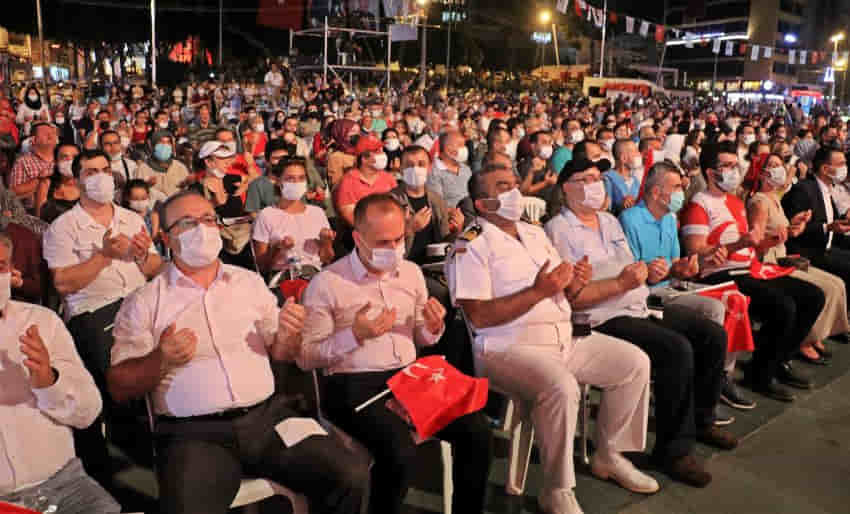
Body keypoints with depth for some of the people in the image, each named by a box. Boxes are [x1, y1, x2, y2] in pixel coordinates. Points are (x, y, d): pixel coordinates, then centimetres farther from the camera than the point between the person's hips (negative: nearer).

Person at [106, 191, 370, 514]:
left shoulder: (250, 283, 15)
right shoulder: (144, 302, 5)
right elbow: (119, 387, 4)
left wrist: (288, 335, -5)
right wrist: (161, 361, -16)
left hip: (267, 415, 3)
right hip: (194, 432, -2)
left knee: (351, 475, -16)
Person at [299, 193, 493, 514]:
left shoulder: (411, 272, 11)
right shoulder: (326, 284, -6)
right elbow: (304, 357, -5)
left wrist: (434, 328, -4)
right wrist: (355, 334, -19)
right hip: (355, 385, -5)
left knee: (477, 429, -15)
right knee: (401, 453, -31)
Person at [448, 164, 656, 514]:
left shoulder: (535, 233, 17)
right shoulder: (472, 245, -8)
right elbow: (479, 316, -18)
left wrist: (573, 285, -3)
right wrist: (538, 291, -20)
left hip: (563, 338, 8)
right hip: (509, 347, -8)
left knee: (635, 362, 2)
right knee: (562, 387, -34)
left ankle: (608, 456, 17)